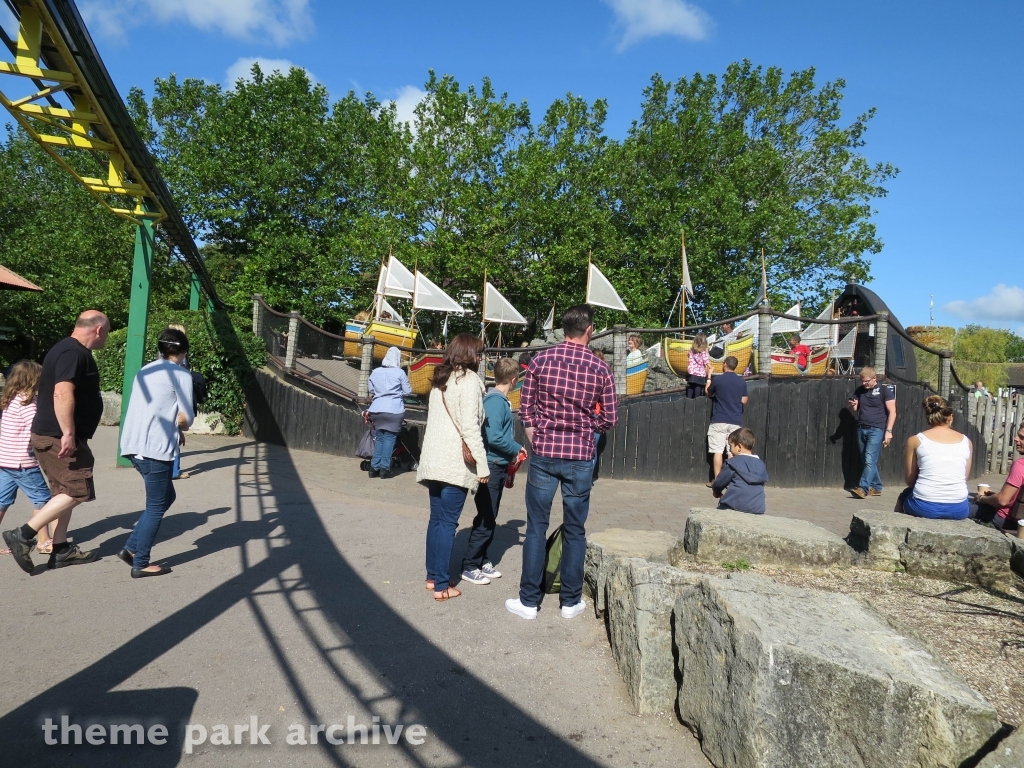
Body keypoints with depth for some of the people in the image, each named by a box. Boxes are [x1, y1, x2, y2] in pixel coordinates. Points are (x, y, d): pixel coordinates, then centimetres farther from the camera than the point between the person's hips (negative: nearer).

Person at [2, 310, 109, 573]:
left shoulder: (70, 350, 17)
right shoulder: (73, 353, -16)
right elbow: (62, 394, -27)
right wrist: (68, 433, -29)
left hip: (54, 435, 11)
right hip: (58, 437, -11)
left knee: (65, 493, 13)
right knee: (77, 492, -7)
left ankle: (61, 550, 18)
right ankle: (23, 535, -3)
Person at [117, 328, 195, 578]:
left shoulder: (145, 371, 18)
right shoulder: (181, 374, -6)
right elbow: (186, 418, -10)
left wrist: (174, 429, 14)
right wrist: (179, 427, 12)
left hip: (134, 445, 8)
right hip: (154, 448, -8)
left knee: (166, 497, 19)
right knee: (156, 506, 4)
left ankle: (131, 548, 19)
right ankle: (140, 564, 10)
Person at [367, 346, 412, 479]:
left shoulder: (375, 372, 7)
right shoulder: (399, 373, -6)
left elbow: (371, 390, 16)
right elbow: (408, 391, -2)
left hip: (376, 409, 4)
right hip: (394, 410, -4)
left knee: (380, 438, 13)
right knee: (389, 438, 2)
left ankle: (374, 467, 12)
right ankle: (384, 468, 1)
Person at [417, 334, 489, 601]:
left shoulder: (440, 379, 13)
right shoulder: (469, 380, -10)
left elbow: (437, 419, 11)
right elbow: (469, 426, -16)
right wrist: (482, 464, -13)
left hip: (433, 459, 7)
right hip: (455, 462, -7)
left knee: (436, 518, 14)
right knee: (448, 522, -2)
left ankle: (432, 576, 23)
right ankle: (442, 585, 5)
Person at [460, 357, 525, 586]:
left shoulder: (501, 400, 11)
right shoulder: (495, 400, -17)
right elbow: (494, 437, -24)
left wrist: (516, 448, 6)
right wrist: (516, 450, -11)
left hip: (499, 466, 9)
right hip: (492, 466, -9)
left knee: (489, 517, 16)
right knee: (485, 518, -2)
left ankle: (482, 560, 26)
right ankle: (469, 566, 7)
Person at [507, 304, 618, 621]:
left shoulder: (540, 360, -3)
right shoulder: (601, 369, -4)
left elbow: (525, 409, 2)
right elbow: (609, 419, 2)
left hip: (543, 453, 0)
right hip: (580, 457, 0)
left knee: (536, 527, 9)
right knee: (574, 530, 12)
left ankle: (529, 600, 16)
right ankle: (571, 601, 23)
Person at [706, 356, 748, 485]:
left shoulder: (717, 379, -7)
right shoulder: (742, 381, 3)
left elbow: (708, 393, 10)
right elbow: (744, 401, 6)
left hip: (719, 421, -3)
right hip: (736, 421, 3)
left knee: (718, 451, 0)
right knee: (733, 452, 6)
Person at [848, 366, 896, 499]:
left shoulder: (885, 389, -4)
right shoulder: (859, 390, 11)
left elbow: (892, 411, -7)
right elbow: (854, 410, 20)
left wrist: (888, 431, -14)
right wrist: (853, 405, -4)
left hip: (876, 430, -6)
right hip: (861, 429, 6)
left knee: (870, 460, -14)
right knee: (869, 461, 9)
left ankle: (863, 488, -19)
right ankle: (876, 488, 18)